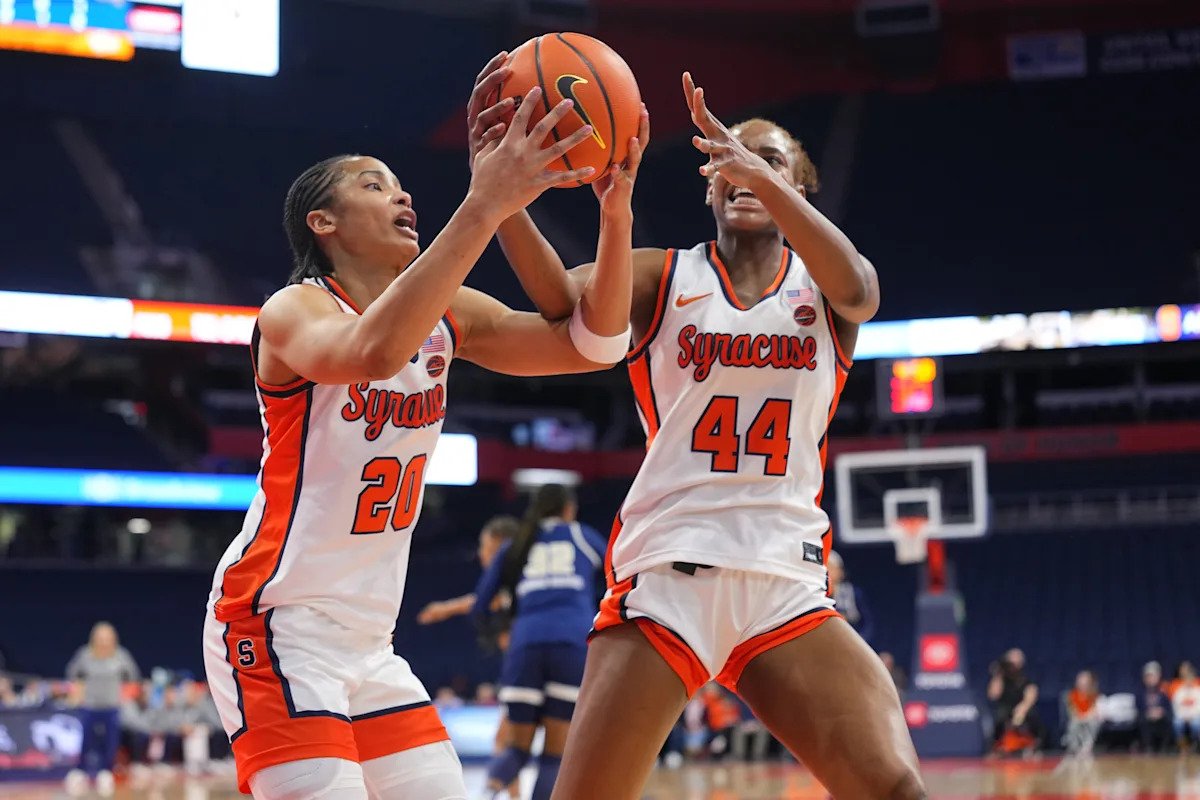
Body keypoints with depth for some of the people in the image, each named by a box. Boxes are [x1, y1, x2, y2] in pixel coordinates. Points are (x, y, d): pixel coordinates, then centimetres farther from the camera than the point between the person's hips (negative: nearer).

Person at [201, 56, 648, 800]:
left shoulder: (447, 315, 7)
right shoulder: (293, 313, -13)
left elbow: (590, 344, -4)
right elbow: (372, 353, -37)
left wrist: (616, 214, -19)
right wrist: (485, 207, -42)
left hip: (370, 640, 7)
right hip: (277, 626, -7)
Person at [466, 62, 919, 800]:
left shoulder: (826, 290, 9)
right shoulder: (661, 278, 6)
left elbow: (856, 286, -17)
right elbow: (561, 298, -15)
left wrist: (766, 179, -35)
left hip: (787, 583, 2)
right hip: (666, 575, -1)